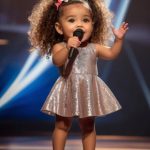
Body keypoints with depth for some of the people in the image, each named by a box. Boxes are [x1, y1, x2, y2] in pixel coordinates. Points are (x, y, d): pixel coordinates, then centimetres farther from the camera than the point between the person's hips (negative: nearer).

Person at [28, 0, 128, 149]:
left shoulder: (94, 47, 4)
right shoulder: (59, 47, -9)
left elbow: (111, 54, 1)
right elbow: (57, 61, -27)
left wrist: (118, 39, -11)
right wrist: (68, 47, -41)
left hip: (89, 92, 3)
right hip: (68, 92, -3)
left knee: (88, 127, 13)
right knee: (62, 126, 8)